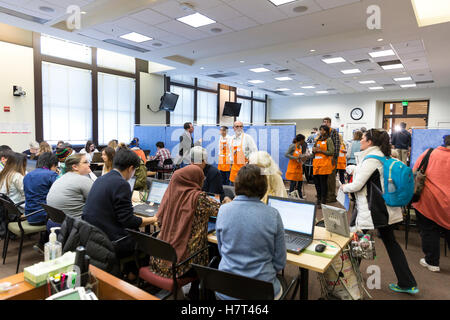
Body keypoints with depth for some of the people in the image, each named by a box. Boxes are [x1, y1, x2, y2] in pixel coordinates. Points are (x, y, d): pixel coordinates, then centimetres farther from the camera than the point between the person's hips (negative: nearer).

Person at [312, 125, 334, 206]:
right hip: (316, 164, 7)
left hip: (324, 164, -7)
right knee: (316, 182, 9)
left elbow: (331, 152, -10)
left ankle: (323, 201, 4)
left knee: (323, 182, -4)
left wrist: (320, 151, -14)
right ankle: (318, 200, 21)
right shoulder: (318, 140, 18)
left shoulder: (328, 140, -2)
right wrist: (314, 150, 2)